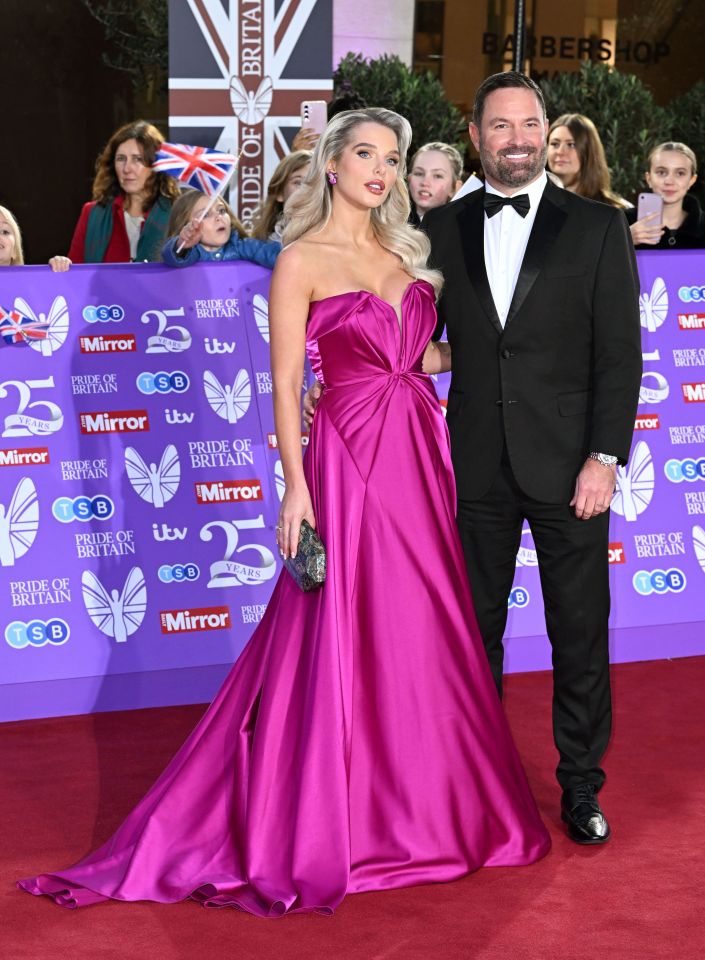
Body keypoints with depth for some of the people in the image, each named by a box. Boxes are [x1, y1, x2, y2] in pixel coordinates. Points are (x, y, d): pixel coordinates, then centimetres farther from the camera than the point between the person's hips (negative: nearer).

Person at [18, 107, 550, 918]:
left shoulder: (402, 253, 13)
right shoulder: (302, 259, -5)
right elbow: (286, 382, -9)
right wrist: (295, 485, -14)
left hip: (420, 456, 6)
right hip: (350, 459, -6)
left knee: (423, 637, 10)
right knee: (344, 642, -1)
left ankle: (416, 804, 24)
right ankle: (322, 828, 11)